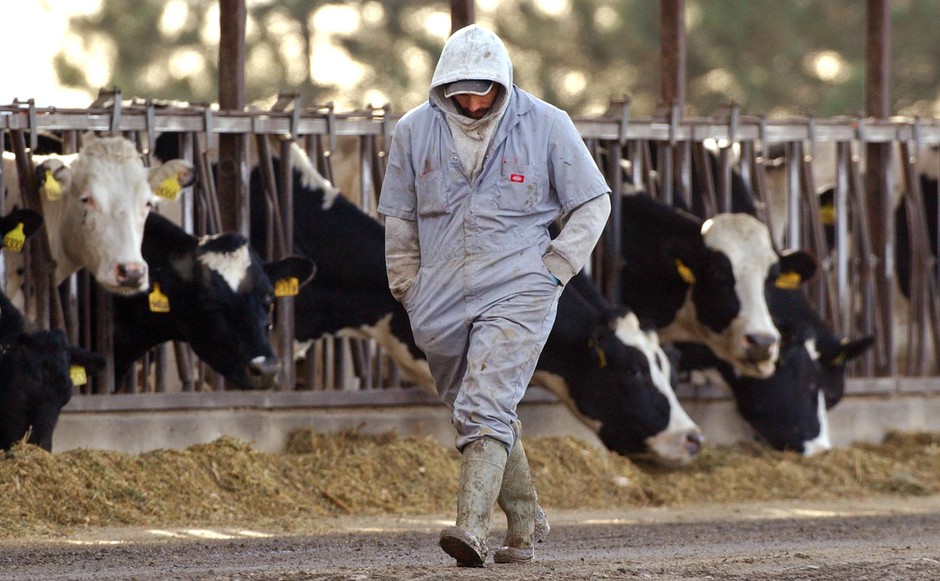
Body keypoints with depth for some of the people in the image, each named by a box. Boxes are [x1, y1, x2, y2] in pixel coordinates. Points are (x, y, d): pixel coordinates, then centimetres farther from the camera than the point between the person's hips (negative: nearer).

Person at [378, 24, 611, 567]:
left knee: (485, 410, -19)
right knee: (471, 414, 12)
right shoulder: (415, 132, 4)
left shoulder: (546, 125, -2)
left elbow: (593, 203, 7)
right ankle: (525, 522, 27)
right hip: (441, 305, 4)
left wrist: (553, 270, -1)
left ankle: (472, 530, -28)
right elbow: (399, 218, 16)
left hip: (516, 295, -4)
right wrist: (410, 292, 12)